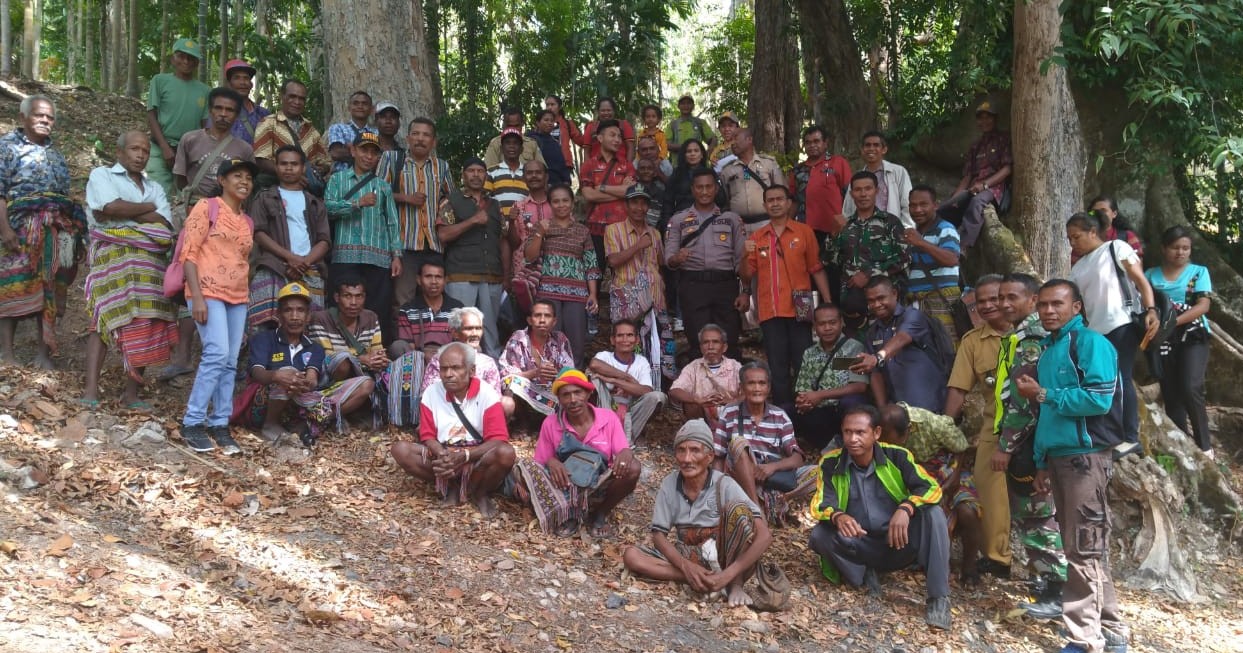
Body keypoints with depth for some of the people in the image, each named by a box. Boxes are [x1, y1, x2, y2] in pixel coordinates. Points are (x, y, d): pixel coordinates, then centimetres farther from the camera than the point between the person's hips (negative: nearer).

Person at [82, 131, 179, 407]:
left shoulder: (154, 188, 24)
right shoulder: (102, 175, 12)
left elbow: (164, 223, 5)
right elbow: (112, 207, -10)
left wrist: (123, 211, -5)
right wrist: (148, 208, 4)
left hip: (150, 260, 5)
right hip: (114, 255, -5)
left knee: (144, 323, -2)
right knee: (106, 316, -16)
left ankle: (131, 393, -1)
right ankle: (91, 389, -20)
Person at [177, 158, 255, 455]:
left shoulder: (248, 222, 17)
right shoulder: (207, 207, -1)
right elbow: (189, 252, -8)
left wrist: (244, 299, 16)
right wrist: (197, 296, -17)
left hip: (238, 297, 7)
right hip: (208, 292, -7)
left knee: (230, 362, 3)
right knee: (217, 354, -18)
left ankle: (219, 424, 8)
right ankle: (193, 422, -9)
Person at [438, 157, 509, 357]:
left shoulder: (494, 205, 20)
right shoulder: (451, 201, 7)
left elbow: (503, 241, 19)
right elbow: (443, 234, -6)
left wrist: (507, 275, 10)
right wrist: (473, 221, -11)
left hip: (492, 278, 4)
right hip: (461, 278, -4)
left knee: (491, 330, 5)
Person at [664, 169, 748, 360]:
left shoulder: (731, 218, 13)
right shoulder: (678, 221, 12)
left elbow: (742, 258, 8)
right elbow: (668, 258, 5)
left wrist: (745, 291, -2)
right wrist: (676, 258, -19)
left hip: (726, 284, 0)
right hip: (693, 285, 0)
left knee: (729, 343, -4)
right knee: (699, 345, -2)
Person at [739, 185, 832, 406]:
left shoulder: (804, 232, 5)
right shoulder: (756, 238, 11)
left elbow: (816, 270, 6)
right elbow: (746, 277, 11)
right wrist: (745, 256, -7)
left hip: (799, 310, -2)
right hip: (770, 312, 2)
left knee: (803, 364, -2)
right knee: (777, 367, 4)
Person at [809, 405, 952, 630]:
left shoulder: (897, 456, -8)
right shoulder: (830, 463, -7)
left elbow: (931, 488, -15)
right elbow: (821, 504, -14)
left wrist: (905, 508, -36)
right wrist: (837, 516, -39)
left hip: (898, 543, 0)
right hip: (859, 548, 0)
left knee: (933, 513, -27)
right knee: (820, 535, -28)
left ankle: (938, 598, -25)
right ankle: (863, 575, -4)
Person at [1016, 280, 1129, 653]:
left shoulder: (1090, 342, -8)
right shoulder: (1048, 351, 17)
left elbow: (1099, 398, -21)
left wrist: (1043, 394, -13)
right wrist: (1042, 463, 16)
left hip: (1086, 457, -9)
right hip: (1059, 457, 9)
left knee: (1083, 551, -6)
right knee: (1087, 550, 13)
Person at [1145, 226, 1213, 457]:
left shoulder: (1199, 272, 4)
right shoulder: (1151, 275, 9)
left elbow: (1204, 305, -7)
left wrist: (1175, 320, -21)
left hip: (1193, 337, -2)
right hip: (1163, 340, 3)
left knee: (1190, 388, -19)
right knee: (1171, 394, 4)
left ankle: (1204, 445, -8)